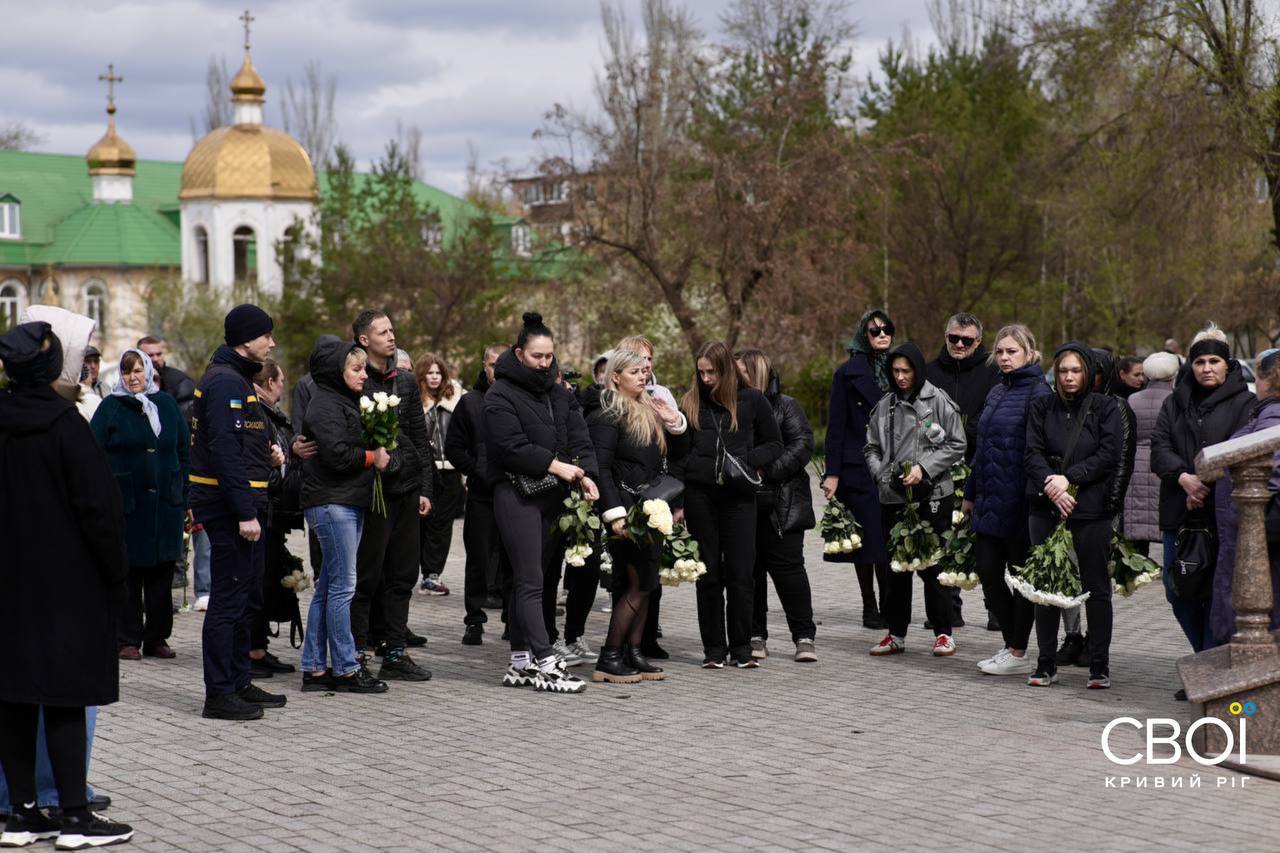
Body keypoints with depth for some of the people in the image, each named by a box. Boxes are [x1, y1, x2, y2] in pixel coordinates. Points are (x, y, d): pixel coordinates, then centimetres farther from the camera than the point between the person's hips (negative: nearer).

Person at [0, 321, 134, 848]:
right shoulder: (64, 425, -14)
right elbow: (98, 506, -14)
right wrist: (117, 574, -5)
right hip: (66, 583, -6)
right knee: (66, 699, -2)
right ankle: (75, 816, 2)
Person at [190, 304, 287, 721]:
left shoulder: (235, 379, 18)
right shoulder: (226, 383, -16)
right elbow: (226, 452, -23)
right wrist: (245, 513, -25)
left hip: (239, 505, 11)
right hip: (229, 504, -11)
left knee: (247, 598, 16)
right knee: (229, 600, -7)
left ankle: (238, 683, 25)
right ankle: (219, 694, -2)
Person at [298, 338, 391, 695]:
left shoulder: (347, 403, 20)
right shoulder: (325, 405, -12)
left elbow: (356, 448, 25)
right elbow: (336, 454, -22)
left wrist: (380, 455, 6)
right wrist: (372, 457, -8)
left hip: (349, 503, 10)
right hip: (332, 502, -10)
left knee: (327, 588, 10)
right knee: (342, 587, -7)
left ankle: (315, 668, 14)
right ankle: (346, 669, -3)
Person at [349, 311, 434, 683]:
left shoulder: (406, 382, 14)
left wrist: (424, 488, 11)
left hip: (407, 491, 6)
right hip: (372, 493, -6)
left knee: (403, 574, 8)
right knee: (367, 576, -2)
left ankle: (395, 653, 15)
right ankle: (355, 654, 5)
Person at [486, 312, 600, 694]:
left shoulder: (560, 394, 17)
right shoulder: (501, 395, -4)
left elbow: (580, 438, 9)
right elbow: (512, 447, -14)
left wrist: (585, 475, -9)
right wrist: (556, 466, -13)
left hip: (552, 496, 7)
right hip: (516, 494, -7)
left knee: (528, 579, 10)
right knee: (530, 582, -9)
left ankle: (520, 662, 15)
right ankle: (544, 663, -11)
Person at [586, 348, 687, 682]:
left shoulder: (649, 411, 17)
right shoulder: (606, 415, -9)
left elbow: (665, 460, 24)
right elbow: (601, 467, -16)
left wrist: (674, 422, 9)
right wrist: (614, 513, -22)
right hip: (627, 511, -8)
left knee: (644, 584, 8)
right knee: (637, 584, -9)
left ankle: (633, 654, 13)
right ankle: (609, 659, -3)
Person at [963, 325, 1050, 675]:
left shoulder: (1037, 393, -10)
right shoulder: (996, 393, 15)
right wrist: (971, 492, 20)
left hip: (1018, 502, -8)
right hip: (990, 500, 8)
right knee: (988, 571, 8)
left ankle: (1018, 653, 11)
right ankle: (1011, 644, 21)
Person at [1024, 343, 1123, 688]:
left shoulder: (1106, 407, 3)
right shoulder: (1041, 407, 9)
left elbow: (1109, 456, -6)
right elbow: (1033, 452, 0)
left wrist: (1069, 478, -14)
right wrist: (1052, 486, -16)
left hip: (1092, 507, -2)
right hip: (1046, 507, 2)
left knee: (1097, 587, 2)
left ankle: (1100, 666, 10)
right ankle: (1046, 664, 14)